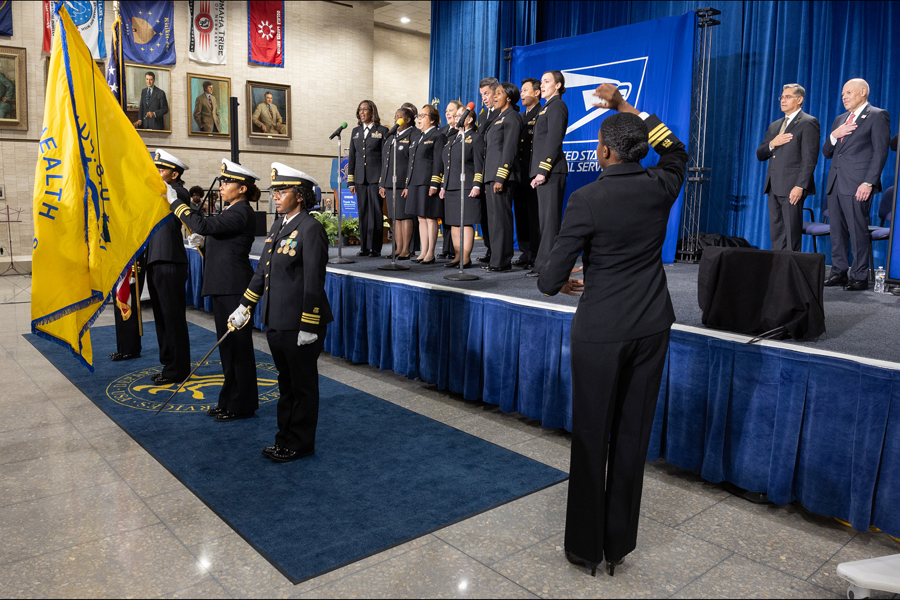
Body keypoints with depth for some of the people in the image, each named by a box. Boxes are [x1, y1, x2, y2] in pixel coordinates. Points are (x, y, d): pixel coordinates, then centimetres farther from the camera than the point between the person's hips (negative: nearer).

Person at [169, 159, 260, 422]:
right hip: (224, 287, 10)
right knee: (228, 346, 16)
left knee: (238, 346, 0)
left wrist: (175, 201, -15)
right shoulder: (231, 211, 16)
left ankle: (242, 405, 11)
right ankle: (229, 402, 27)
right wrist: (203, 242, 3)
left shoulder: (242, 213, -15)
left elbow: (204, 225, -24)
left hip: (234, 289, -10)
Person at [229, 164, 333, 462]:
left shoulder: (310, 229, -15)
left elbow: (313, 282, -18)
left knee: (303, 385, 6)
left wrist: (308, 327, -19)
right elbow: (262, 270, 18)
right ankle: (285, 438, 32)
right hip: (275, 322, 9)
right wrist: (245, 306, 18)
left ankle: (300, 444, 21)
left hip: (299, 325, -9)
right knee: (285, 382, 19)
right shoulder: (278, 226, 12)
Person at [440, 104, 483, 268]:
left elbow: (479, 165, -8)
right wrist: (443, 186, 18)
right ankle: (458, 255, 14)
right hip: (451, 188, 8)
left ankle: (466, 258, -6)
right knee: (453, 223, 7)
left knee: (466, 222, -8)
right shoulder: (452, 139, 22)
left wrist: (476, 186, -16)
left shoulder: (475, 138, -1)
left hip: (466, 187, -8)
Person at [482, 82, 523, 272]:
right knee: (494, 218, 9)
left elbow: (509, 149, -15)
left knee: (501, 217, -9)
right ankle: (496, 259, 14)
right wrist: (490, 178, 18)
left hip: (502, 174, -10)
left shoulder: (512, 117, -6)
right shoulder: (498, 118, 22)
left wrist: (501, 177, -21)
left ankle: (503, 262, -5)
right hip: (491, 174, 10)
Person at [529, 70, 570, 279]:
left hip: (551, 170, -10)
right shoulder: (547, 107, 23)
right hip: (544, 170, 10)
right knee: (545, 219, 9)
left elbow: (554, 140, -16)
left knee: (550, 218, -9)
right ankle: (544, 264, 13)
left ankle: (547, 265, -8)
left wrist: (543, 170, -20)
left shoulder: (557, 106, -6)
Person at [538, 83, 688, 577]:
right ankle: (617, 545, 27)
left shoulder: (587, 200, -15)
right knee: (632, 437, 13)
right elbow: (675, 151, 24)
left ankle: (586, 546, 23)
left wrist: (566, 284, 10)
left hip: (600, 331, -4)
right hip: (650, 328, 5)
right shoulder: (660, 187, -2)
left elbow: (549, 281, -15)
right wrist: (626, 108, 22)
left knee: (591, 439, 9)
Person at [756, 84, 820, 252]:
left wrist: (800, 186, -19)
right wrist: (772, 144, -4)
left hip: (792, 188, -7)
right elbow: (760, 155, 18)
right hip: (773, 187, 7)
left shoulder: (808, 123, -3)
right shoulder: (774, 126, 21)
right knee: (776, 235, 8)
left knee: (792, 234, -5)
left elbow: (810, 158, -11)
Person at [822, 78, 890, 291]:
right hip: (835, 183, 7)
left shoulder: (877, 115, 0)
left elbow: (880, 152, -9)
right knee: (837, 231, 8)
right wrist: (834, 136, -1)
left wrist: (869, 183, -17)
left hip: (857, 185, -7)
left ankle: (860, 277, 1)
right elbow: (826, 153, 20)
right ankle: (839, 272, 15)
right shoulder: (840, 120, 21)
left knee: (858, 232, -5)